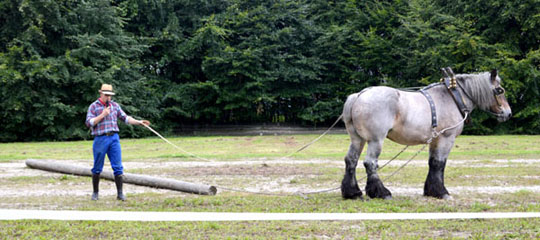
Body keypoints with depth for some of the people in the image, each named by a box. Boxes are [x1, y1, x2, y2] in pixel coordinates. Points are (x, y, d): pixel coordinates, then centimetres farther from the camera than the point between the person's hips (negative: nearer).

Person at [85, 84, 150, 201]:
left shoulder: (115, 105, 12)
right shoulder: (93, 106, 1)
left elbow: (125, 118, 14)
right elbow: (89, 123, -7)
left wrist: (139, 122, 3)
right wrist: (102, 115, -13)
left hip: (114, 138, 3)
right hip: (100, 139, -3)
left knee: (118, 167, -3)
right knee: (97, 168, 5)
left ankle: (120, 193, 0)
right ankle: (95, 192, 18)